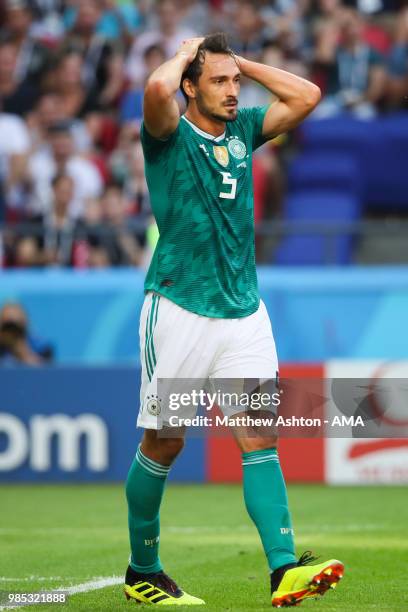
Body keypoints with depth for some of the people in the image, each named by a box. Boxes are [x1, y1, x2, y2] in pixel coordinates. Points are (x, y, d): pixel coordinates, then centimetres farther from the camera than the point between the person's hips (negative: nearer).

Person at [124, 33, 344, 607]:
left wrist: (242, 62, 8)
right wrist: (184, 54, -7)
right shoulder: (170, 135, -5)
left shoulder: (243, 129, 12)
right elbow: (158, 89, -27)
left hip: (243, 310, 5)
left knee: (260, 440, -6)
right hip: (179, 309, -5)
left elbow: (306, 95, 10)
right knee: (163, 444, 5)